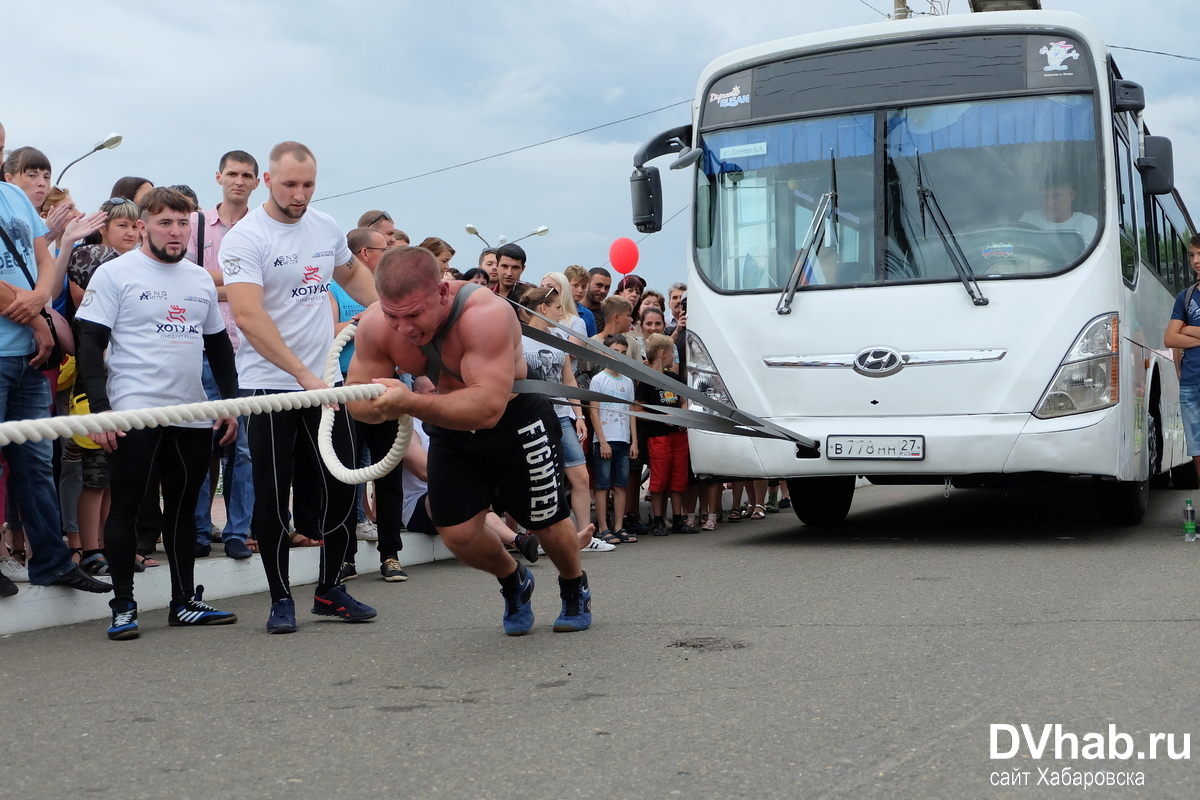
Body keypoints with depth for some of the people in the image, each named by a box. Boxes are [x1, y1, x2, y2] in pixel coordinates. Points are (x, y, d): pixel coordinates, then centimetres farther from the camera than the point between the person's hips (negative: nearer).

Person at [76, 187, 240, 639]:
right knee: (126, 507, -1)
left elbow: (219, 345, 23)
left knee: (183, 509, 11)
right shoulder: (115, 274, -2)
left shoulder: (201, 280, 15)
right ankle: (123, 606, 6)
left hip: (192, 415, 5)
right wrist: (99, 409, -15)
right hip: (134, 413, -5)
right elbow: (90, 344, -7)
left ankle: (185, 601, 18)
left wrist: (231, 402, 15)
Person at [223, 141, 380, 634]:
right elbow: (248, 318, -23)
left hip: (325, 381, 6)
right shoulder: (245, 238, -13)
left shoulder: (326, 228, 7)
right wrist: (304, 375, -28)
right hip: (270, 385, -6)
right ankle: (281, 599, 13)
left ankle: (329, 590, 22)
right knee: (273, 495, 1)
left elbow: (351, 272, 29)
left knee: (341, 489, 8)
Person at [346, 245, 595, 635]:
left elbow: (487, 407, -46)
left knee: (548, 524, 5)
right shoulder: (376, 326, -22)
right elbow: (357, 400, -15)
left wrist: (411, 403, -57)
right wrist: (384, 406, -39)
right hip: (450, 426, 4)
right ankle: (515, 584, 29)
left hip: (515, 417, -4)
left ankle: (575, 589, 39)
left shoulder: (486, 315, -39)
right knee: (458, 534, -3)